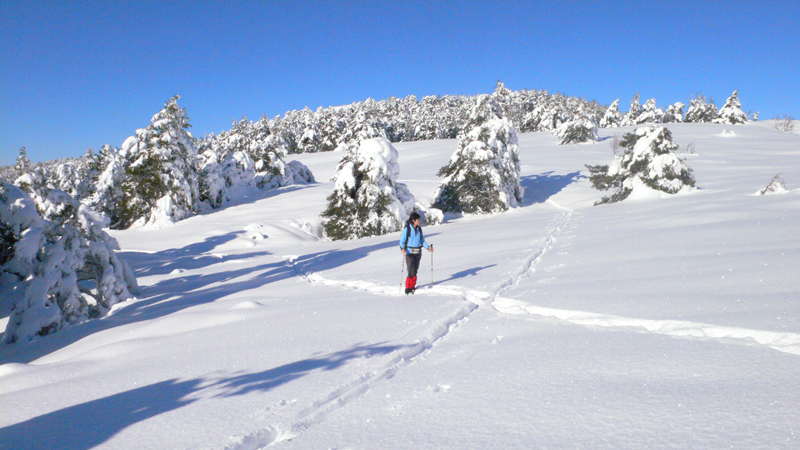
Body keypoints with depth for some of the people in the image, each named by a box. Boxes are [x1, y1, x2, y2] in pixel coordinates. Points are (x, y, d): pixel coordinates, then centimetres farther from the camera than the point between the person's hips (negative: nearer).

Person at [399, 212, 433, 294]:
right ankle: (408, 289, 1)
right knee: (411, 272, -11)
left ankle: (412, 287, 22)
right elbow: (402, 241, -8)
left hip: (417, 253, 5)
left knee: (415, 271, 9)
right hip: (409, 253, -5)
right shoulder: (407, 229, -9)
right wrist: (402, 249, -26)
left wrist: (428, 247, 3)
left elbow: (422, 240, 17)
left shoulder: (419, 229, 7)